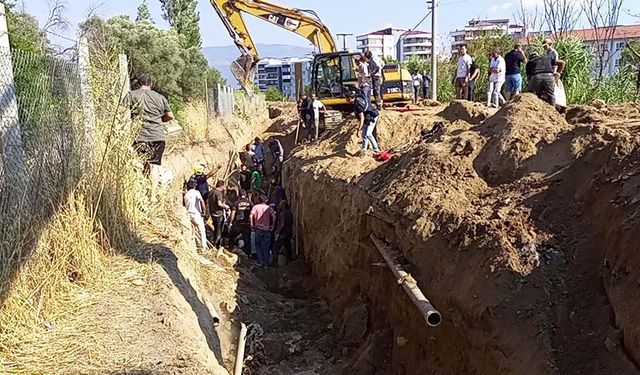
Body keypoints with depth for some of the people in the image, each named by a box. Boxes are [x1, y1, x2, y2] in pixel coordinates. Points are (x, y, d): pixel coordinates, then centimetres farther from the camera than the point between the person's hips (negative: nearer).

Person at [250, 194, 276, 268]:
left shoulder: (255, 207, 2)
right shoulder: (268, 207, 5)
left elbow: (251, 216, -13)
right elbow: (274, 217, -7)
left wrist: (252, 224, -4)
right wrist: (272, 225, 3)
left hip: (258, 228, -1)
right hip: (267, 229, 1)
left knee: (258, 246, 12)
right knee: (266, 247, 7)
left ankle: (260, 262, 9)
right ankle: (266, 263, 8)